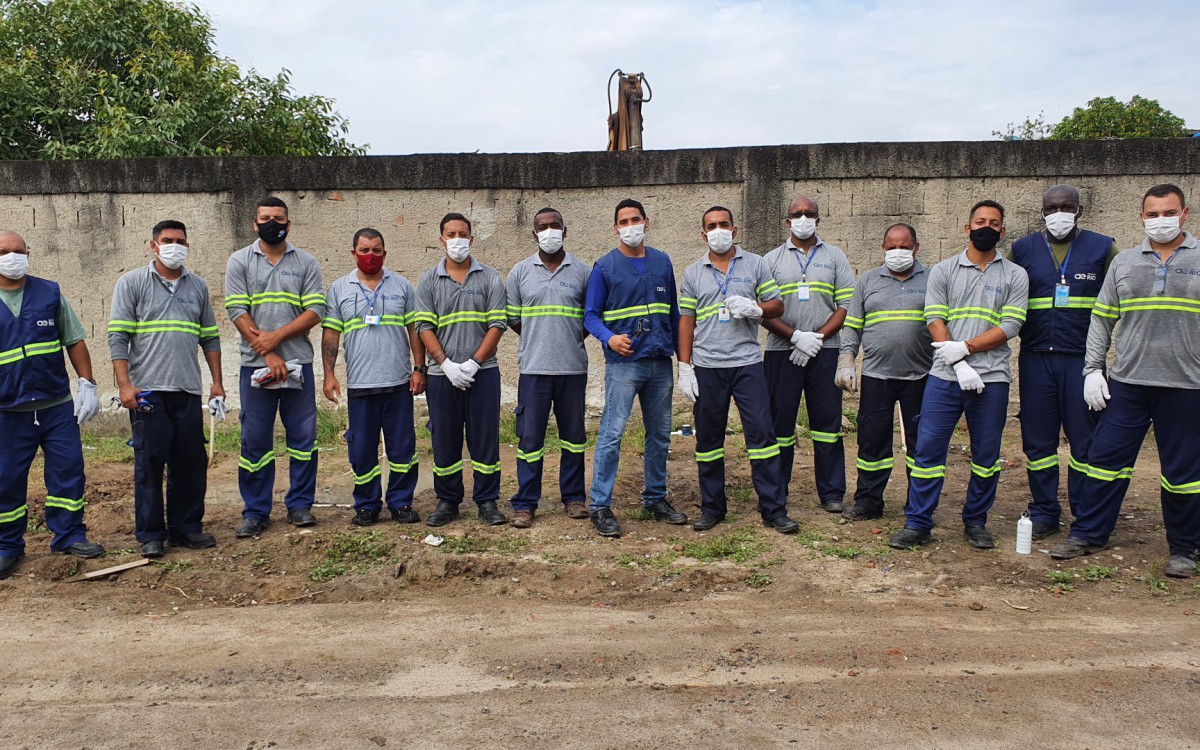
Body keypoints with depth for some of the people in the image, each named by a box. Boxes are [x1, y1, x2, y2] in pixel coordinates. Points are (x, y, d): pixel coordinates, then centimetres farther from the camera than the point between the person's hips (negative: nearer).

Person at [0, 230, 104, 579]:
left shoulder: (49, 293, 5)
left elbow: (74, 341, 9)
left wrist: (87, 384, 1)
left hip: (58, 406, 2)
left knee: (68, 471, 4)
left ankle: (69, 536, 17)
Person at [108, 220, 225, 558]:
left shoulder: (197, 286, 13)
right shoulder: (132, 283, 2)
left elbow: (210, 337, 16)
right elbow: (118, 336, -3)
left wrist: (217, 382, 11)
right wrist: (124, 384, -12)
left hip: (188, 390, 4)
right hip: (147, 391, -4)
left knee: (191, 464, 7)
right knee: (149, 464, 1)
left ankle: (186, 527, 20)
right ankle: (150, 535, 11)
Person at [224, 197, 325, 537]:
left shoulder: (306, 262, 7)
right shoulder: (239, 261, 6)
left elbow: (316, 311, -2)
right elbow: (237, 311, -3)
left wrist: (276, 336, -14)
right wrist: (268, 354, -12)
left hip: (298, 363, 1)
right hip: (255, 365, 0)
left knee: (303, 436, 4)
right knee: (255, 440, 4)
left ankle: (300, 504, 17)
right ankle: (255, 511, 14)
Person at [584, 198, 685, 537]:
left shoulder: (662, 262, 11)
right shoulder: (605, 267, 0)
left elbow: (673, 311, 17)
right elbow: (591, 315, -2)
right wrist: (609, 338, -21)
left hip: (661, 362, 5)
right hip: (623, 362, -5)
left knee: (660, 434, 12)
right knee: (612, 433, -9)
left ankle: (655, 499, 25)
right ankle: (600, 506, -1)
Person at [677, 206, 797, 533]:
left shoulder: (755, 264, 8)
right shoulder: (693, 273, 10)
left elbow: (777, 306, 9)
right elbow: (686, 321, 8)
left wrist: (754, 308, -14)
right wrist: (684, 367, 2)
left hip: (748, 363, -1)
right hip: (706, 367, 1)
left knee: (762, 433, -3)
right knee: (708, 438, 6)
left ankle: (774, 510, 5)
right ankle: (712, 507, 19)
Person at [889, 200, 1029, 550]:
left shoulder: (1015, 276, 7)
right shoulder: (943, 271, 8)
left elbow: (1009, 327, -4)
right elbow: (935, 321, -1)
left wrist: (964, 347, -15)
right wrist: (959, 365, -13)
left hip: (991, 378, 0)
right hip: (945, 376, 0)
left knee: (986, 454, 7)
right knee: (928, 449, -2)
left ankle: (975, 522, 22)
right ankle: (917, 524, 5)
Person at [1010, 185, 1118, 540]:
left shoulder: (1103, 248, 5)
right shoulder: (1023, 249, 8)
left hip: (1083, 360, -1)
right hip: (1036, 360, 1)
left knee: (1085, 438, 3)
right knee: (1037, 439, 6)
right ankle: (1044, 513, 18)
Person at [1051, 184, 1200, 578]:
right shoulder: (1124, 263, 8)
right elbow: (1101, 320, 11)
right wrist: (1093, 369, 4)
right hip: (1127, 383, 2)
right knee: (1106, 458, 5)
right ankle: (1087, 534, 16)